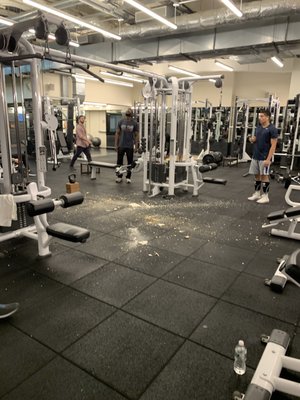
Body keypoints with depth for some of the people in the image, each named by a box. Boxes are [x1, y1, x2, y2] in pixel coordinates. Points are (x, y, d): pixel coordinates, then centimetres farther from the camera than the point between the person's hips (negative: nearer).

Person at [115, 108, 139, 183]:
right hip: (121, 145, 1)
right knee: (119, 162, 5)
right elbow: (117, 133, 4)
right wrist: (116, 144, 0)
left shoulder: (134, 123, -3)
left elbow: (136, 135, 0)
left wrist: (136, 146, -6)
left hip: (130, 146, -1)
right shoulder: (121, 122, 0)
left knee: (130, 162, 7)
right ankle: (119, 176, 17)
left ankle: (128, 177, 17)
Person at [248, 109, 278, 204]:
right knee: (257, 175, 10)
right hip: (255, 156, 6)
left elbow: (273, 145, -13)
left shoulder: (272, 129, -9)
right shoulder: (258, 128, 11)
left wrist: (268, 159, -19)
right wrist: (252, 139, -4)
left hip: (264, 158, -6)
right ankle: (257, 194, 20)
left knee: (264, 176, -2)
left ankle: (265, 196, 7)